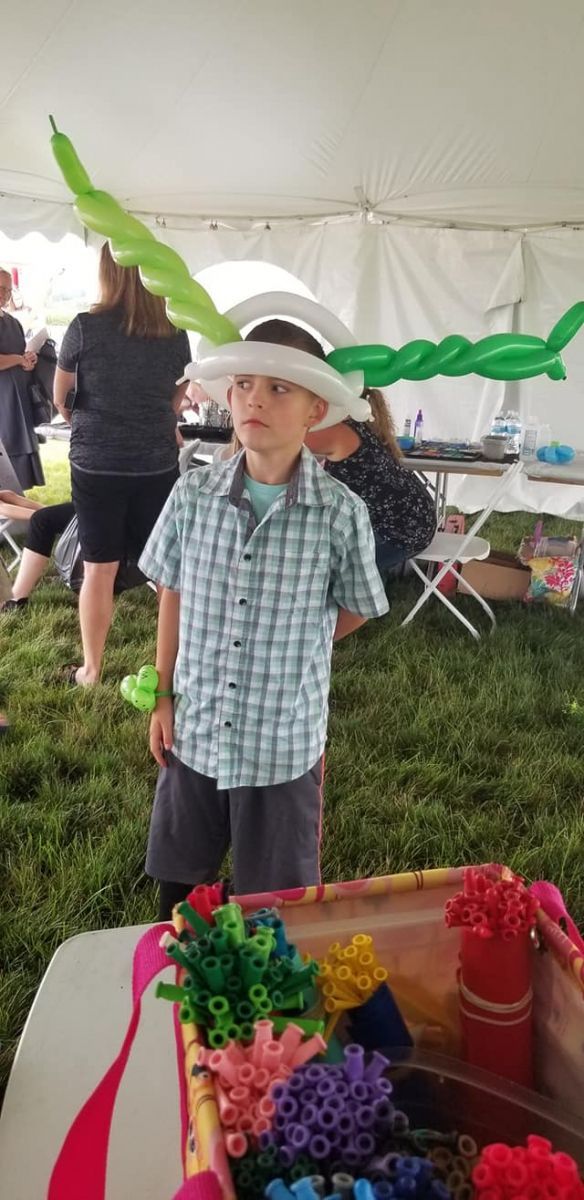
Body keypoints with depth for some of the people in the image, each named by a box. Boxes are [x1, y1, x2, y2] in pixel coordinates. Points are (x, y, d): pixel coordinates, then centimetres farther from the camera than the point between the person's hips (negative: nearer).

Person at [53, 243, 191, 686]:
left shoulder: (86, 327, -8)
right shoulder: (175, 334, 1)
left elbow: (60, 399, 5)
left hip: (97, 464, -2)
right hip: (158, 464, 2)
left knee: (99, 569, 6)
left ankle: (91, 670, 18)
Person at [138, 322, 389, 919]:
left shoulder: (341, 513, -15)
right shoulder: (193, 494, -8)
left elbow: (355, 611, 1)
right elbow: (172, 596, 4)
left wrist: (287, 653, -2)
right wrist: (162, 697, 6)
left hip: (285, 741, -2)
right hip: (195, 730, 3)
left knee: (277, 893, 17)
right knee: (178, 874, 24)